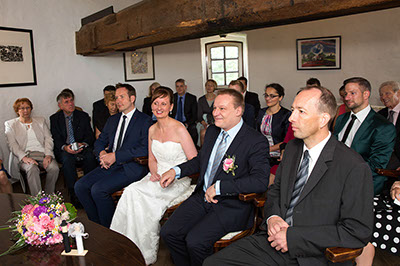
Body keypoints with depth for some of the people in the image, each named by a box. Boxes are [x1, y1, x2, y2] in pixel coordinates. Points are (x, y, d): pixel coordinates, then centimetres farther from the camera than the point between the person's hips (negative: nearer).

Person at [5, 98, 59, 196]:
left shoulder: (41, 121, 22)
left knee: (54, 168, -30)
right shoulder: (10, 124, 16)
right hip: (25, 155, -2)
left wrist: (48, 155, -9)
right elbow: (12, 144, 3)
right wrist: (24, 157, -17)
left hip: (43, 154, 2)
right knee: (32, 169, -36)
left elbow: (48, 139, 11)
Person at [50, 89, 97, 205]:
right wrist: (65, 147, -21)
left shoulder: (83, 116, 11)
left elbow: (90, 135, 5)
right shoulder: (54, 119, 9)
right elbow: (56, 139, 1)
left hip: (82, 148, 1)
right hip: (64, 150, 0)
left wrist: (83, 144, -17)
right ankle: (73, 194, -28)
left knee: (90, 156, -32)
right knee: (67, 159, -34)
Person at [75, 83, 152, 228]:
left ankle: (109, 230, -4)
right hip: (110, 165, 8)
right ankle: (97, 226, 7)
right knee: (80, 186, -8)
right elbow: (100, 141, 23)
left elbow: (145, 149, -16)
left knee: (98, 189, -24)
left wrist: (115, 155, -17)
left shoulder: (145, 120, -5)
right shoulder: (112, 119, 19)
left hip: (131, 167, -7)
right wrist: (102, 153, -3)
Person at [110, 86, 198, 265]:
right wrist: (154, 173, -3)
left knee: (135, 192, -26)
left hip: (178, 181, -5)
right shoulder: (152, 130, 8)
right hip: (157, 177, 6)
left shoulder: (179, 129, -12)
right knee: (133, 193, -24)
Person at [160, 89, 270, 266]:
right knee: (168, 232, -8)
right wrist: (176, 171, 7)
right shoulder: (211, 131, 10)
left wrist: (219, 187, -23)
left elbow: (261, 181, -24)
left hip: (232, 205, -6)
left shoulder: (256, 142, -14)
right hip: (202, 197, 7)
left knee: (195, 241, -23)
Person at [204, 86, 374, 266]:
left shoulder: (354, 168, -14)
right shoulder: (292, 148, 7)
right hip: (274, 240, 6)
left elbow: (359, 232, -16)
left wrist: (294, 237, -19)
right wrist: (272, 216, -5)